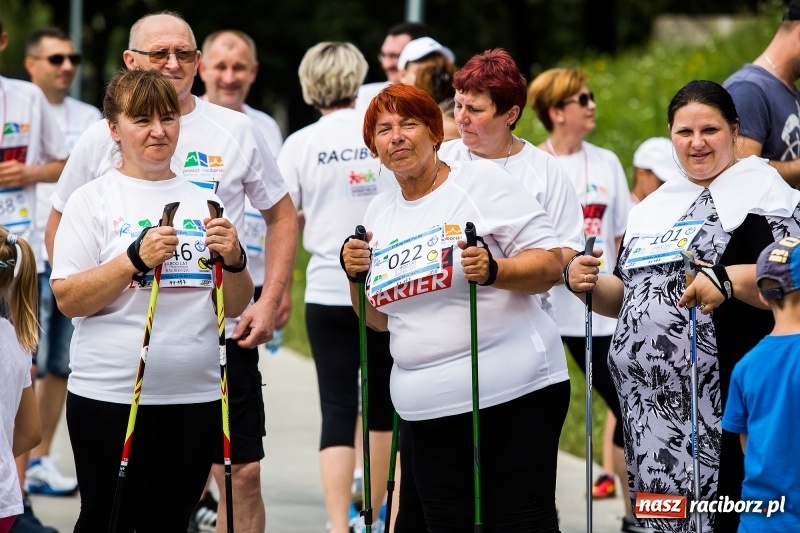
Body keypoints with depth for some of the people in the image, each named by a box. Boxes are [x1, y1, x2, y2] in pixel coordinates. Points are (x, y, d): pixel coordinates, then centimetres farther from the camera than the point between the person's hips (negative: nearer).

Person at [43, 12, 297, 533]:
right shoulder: (103, 139, 3)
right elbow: (59, 227, 12)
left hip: (225, 331, 0)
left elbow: (282, 216, 11)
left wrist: (270, 301, 1)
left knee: (243, 473, -2)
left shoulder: (236, 130, 3)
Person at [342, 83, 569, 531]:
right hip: (429, 410, 6)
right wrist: (357, 276, 2)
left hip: (514, 393, -6)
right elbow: (379, 319, 21)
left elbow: (551, 265, -8)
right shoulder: (380, 213, 15)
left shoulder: (483, 181, -3)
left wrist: (493, 271, -25)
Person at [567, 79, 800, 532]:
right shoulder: (656, 206, 21)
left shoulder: (761, 193, -2)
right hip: (652, 408, 7)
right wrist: (590, 285, 6)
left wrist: (730, 280, -30)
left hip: (722, 407, -7)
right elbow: (631, 298, 26)